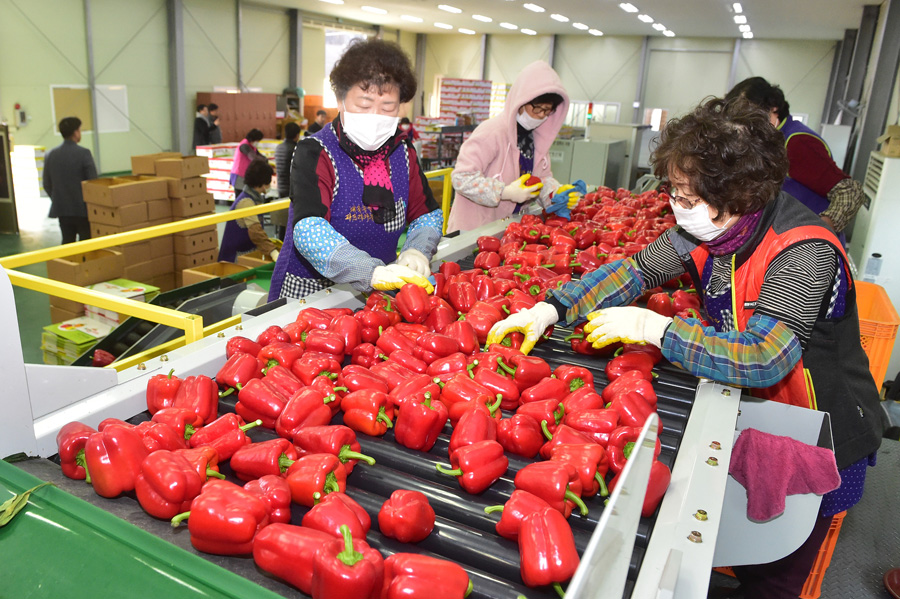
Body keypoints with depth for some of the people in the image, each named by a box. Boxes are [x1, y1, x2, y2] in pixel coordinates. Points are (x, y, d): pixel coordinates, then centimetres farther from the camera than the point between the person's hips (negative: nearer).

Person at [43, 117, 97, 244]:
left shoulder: (50, 155, 4)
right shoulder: (84, 153, -12)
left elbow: (46, 185, 8)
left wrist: (58, 200, 21)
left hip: (61, 209, 5)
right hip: (83, 209, -5)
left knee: (67, 242, 12)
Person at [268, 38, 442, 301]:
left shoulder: (403, 152, 6)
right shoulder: (315, 153, -12)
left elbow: (428, 213, 11)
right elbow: (308, 230, -26)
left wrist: (416, 251, -11)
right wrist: (371, 272, -39)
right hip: (309, 289, -5)